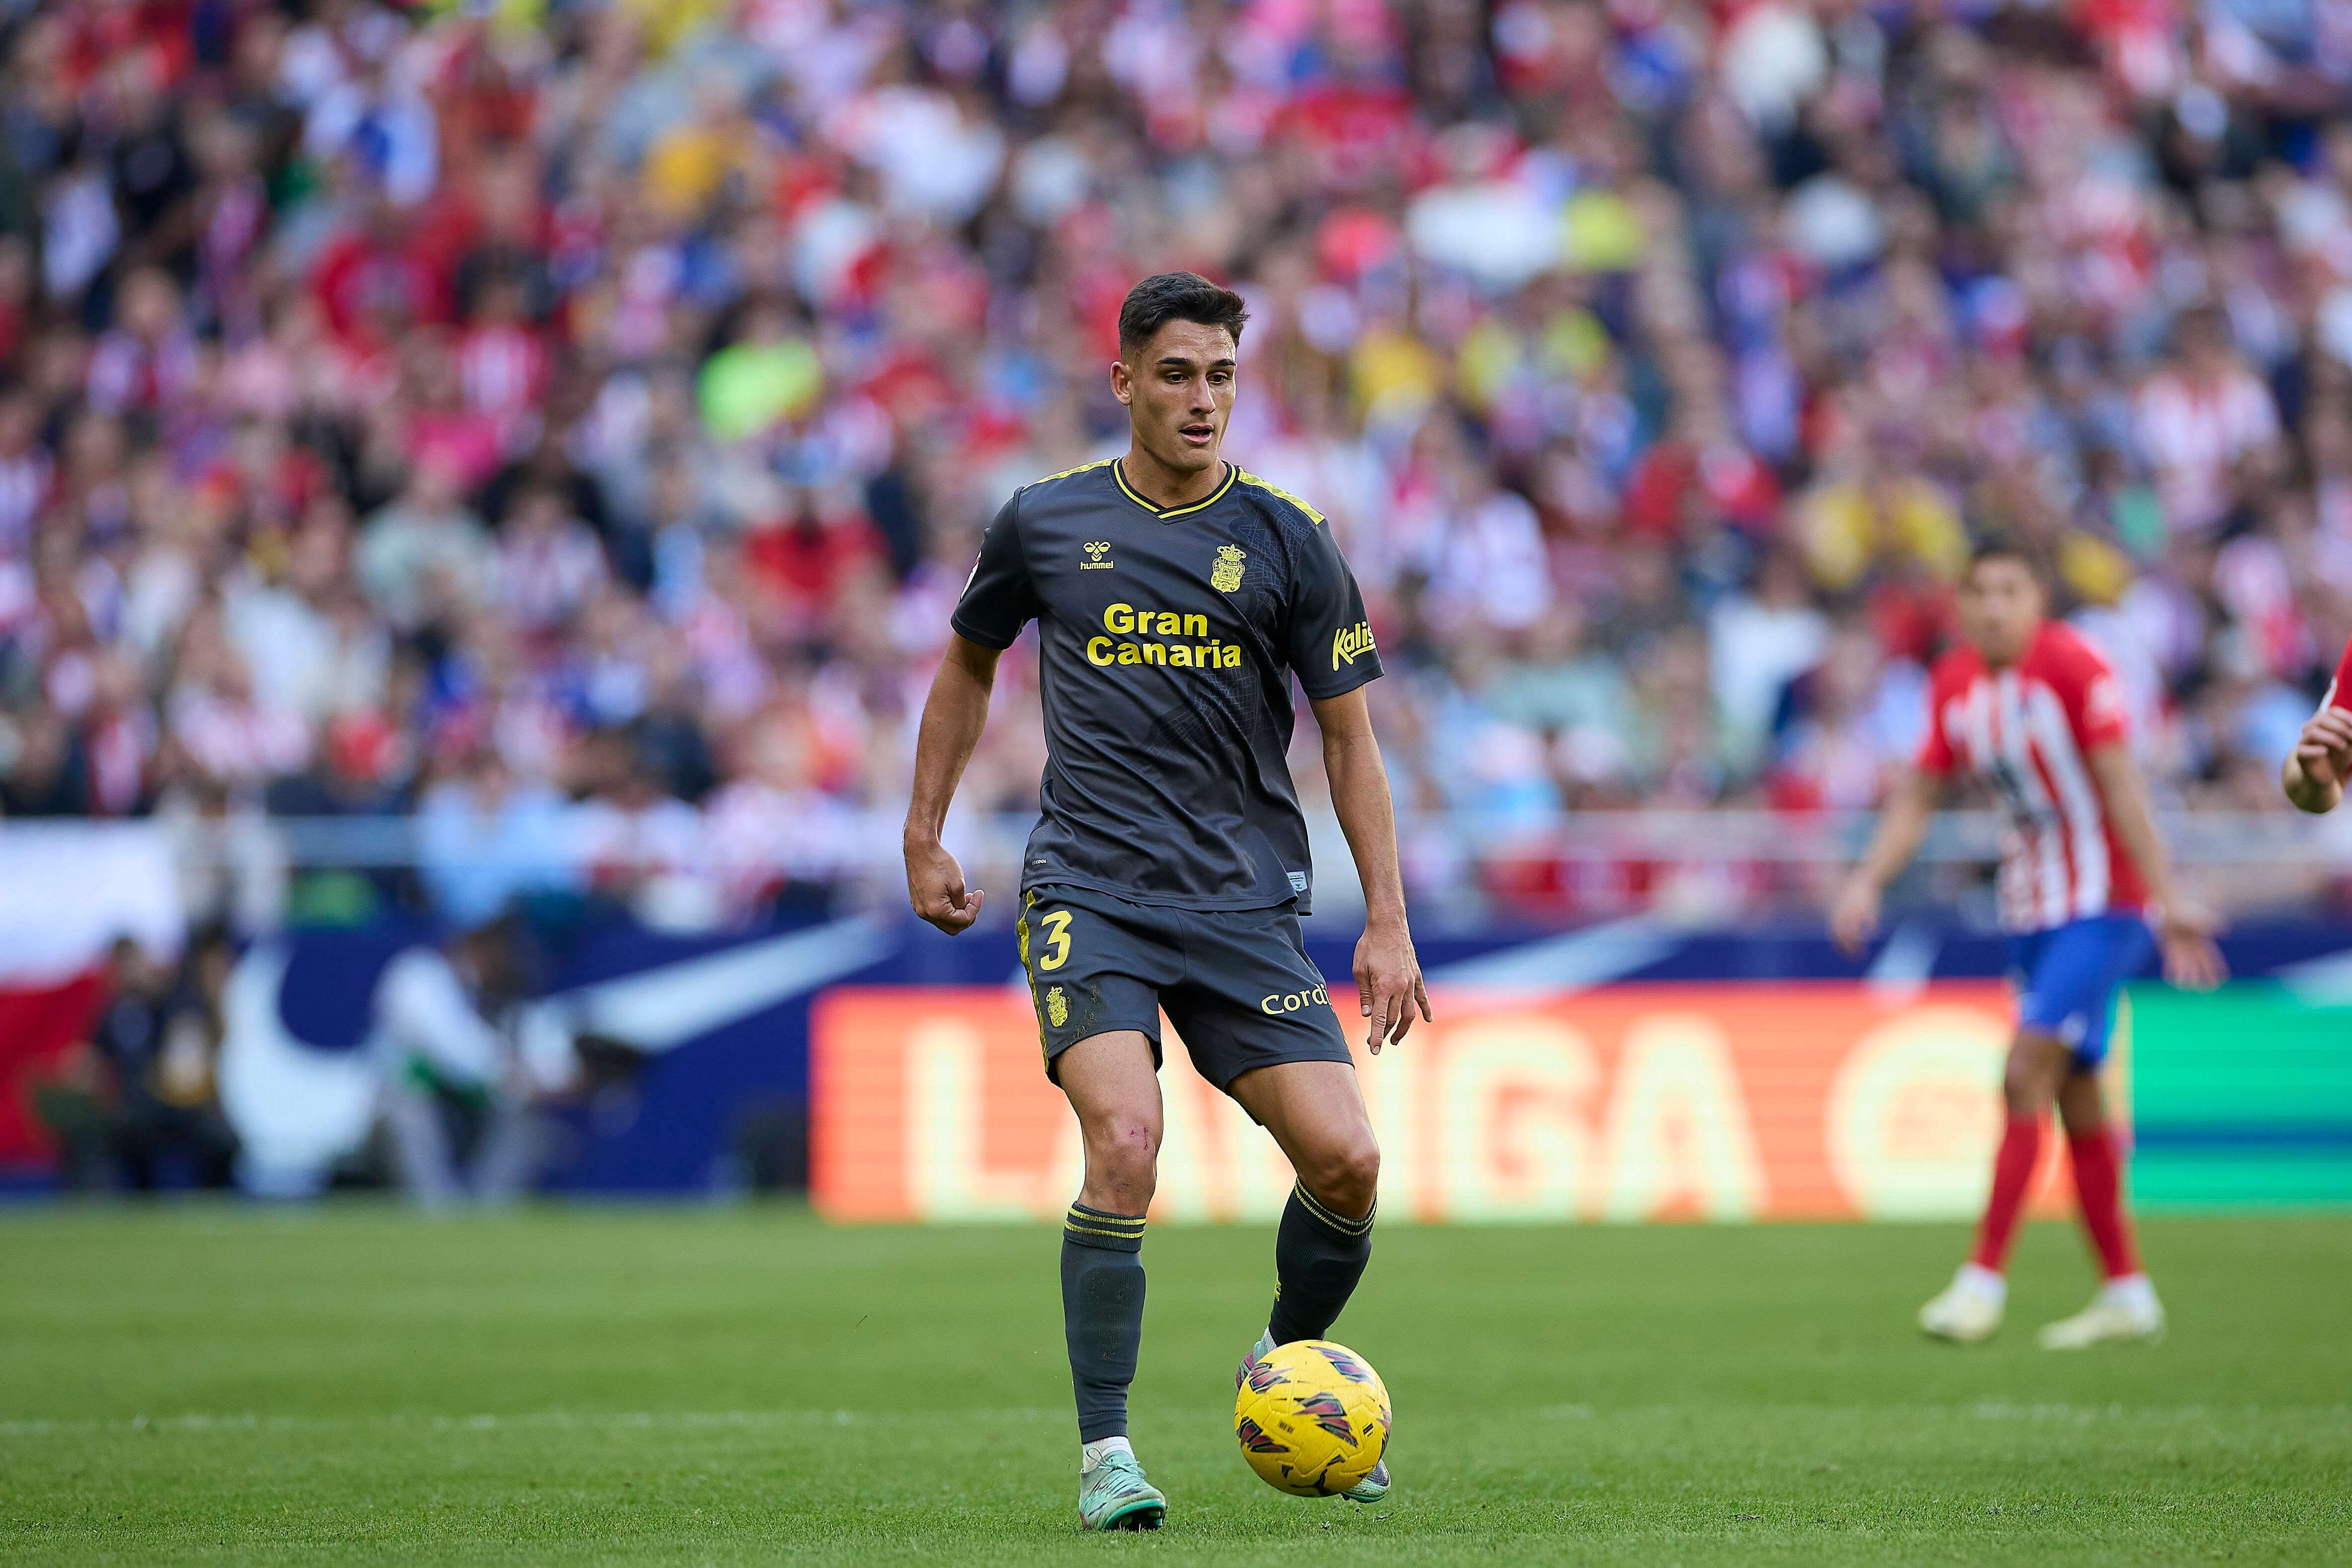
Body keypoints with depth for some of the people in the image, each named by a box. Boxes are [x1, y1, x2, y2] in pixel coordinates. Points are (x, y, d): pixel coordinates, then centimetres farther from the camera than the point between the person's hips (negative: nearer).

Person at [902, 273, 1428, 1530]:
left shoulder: (1289, 542, 2)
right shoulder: (1043, 523, 4)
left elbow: (1348, 735, 6)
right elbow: (969, 662, 22)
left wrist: (1388, 924, 1)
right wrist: (924, 837, 19)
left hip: (1247, 900, 2)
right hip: (1088, 892, -1)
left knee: (1345, 1157, -10)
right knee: (1125, 1140, -24)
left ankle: (1287, 1368, 22)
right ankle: (1104, 1450, -12)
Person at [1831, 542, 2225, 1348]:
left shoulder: (2075, 668, -15)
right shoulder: (1954, 685, 4)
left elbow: (2121, 790, -16)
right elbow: (1917, 796, 12)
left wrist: (2168, 904, -19)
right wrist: (1868, 881, -2)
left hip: (2101, 904, -7)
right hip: (2032, 910, 7)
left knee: (2026, 1077, -15)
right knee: (2077, 1100, 10)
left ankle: (1984, 1279, -13)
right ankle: (2128, 1295, 18)